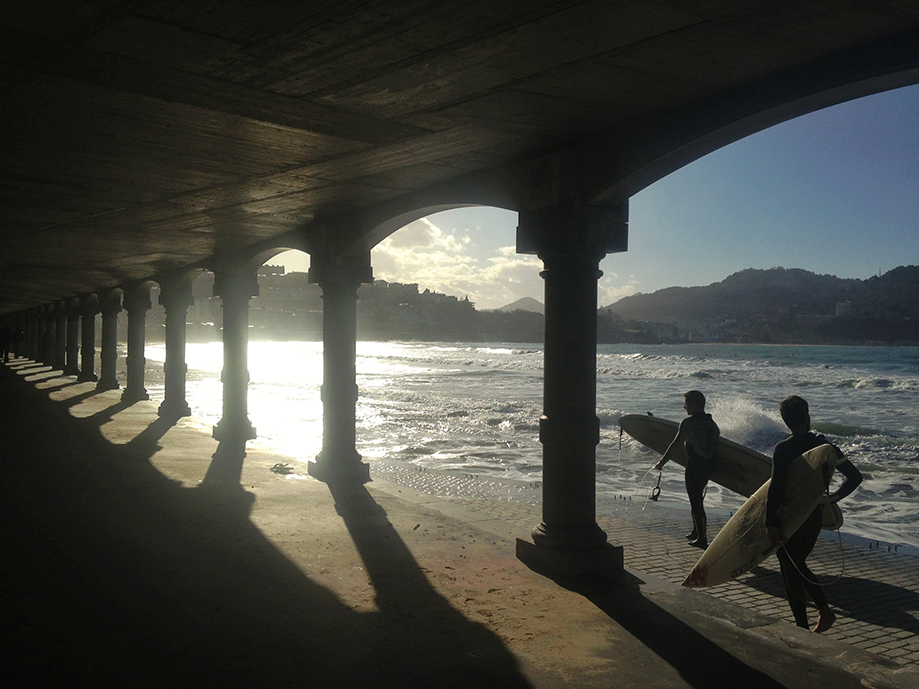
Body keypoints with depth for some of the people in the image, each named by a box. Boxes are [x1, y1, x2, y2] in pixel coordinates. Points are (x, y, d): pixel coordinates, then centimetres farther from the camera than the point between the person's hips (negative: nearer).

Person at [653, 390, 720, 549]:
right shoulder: (711, 421, 7)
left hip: (694, 468, -8)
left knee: (695, 502, -1)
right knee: (698, 499, 22)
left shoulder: (688, 422, -14)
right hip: (708, 466, 8)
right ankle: (696, 532, 33)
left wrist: (662, 462, -6)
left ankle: (701, 539, 1)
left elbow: (676, 445, -14)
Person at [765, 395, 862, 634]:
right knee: (799, 565, 24)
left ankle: (803, 629, 10)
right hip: (815, 517, 6)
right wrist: (832, 499, 12)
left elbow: (776, 488, -24)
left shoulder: (783, 449, -15)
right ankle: (824, 609, 14)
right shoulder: (823, 444, 0)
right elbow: (854, 476, 3)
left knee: (790, 572, 7)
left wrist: (770, 523, -22)